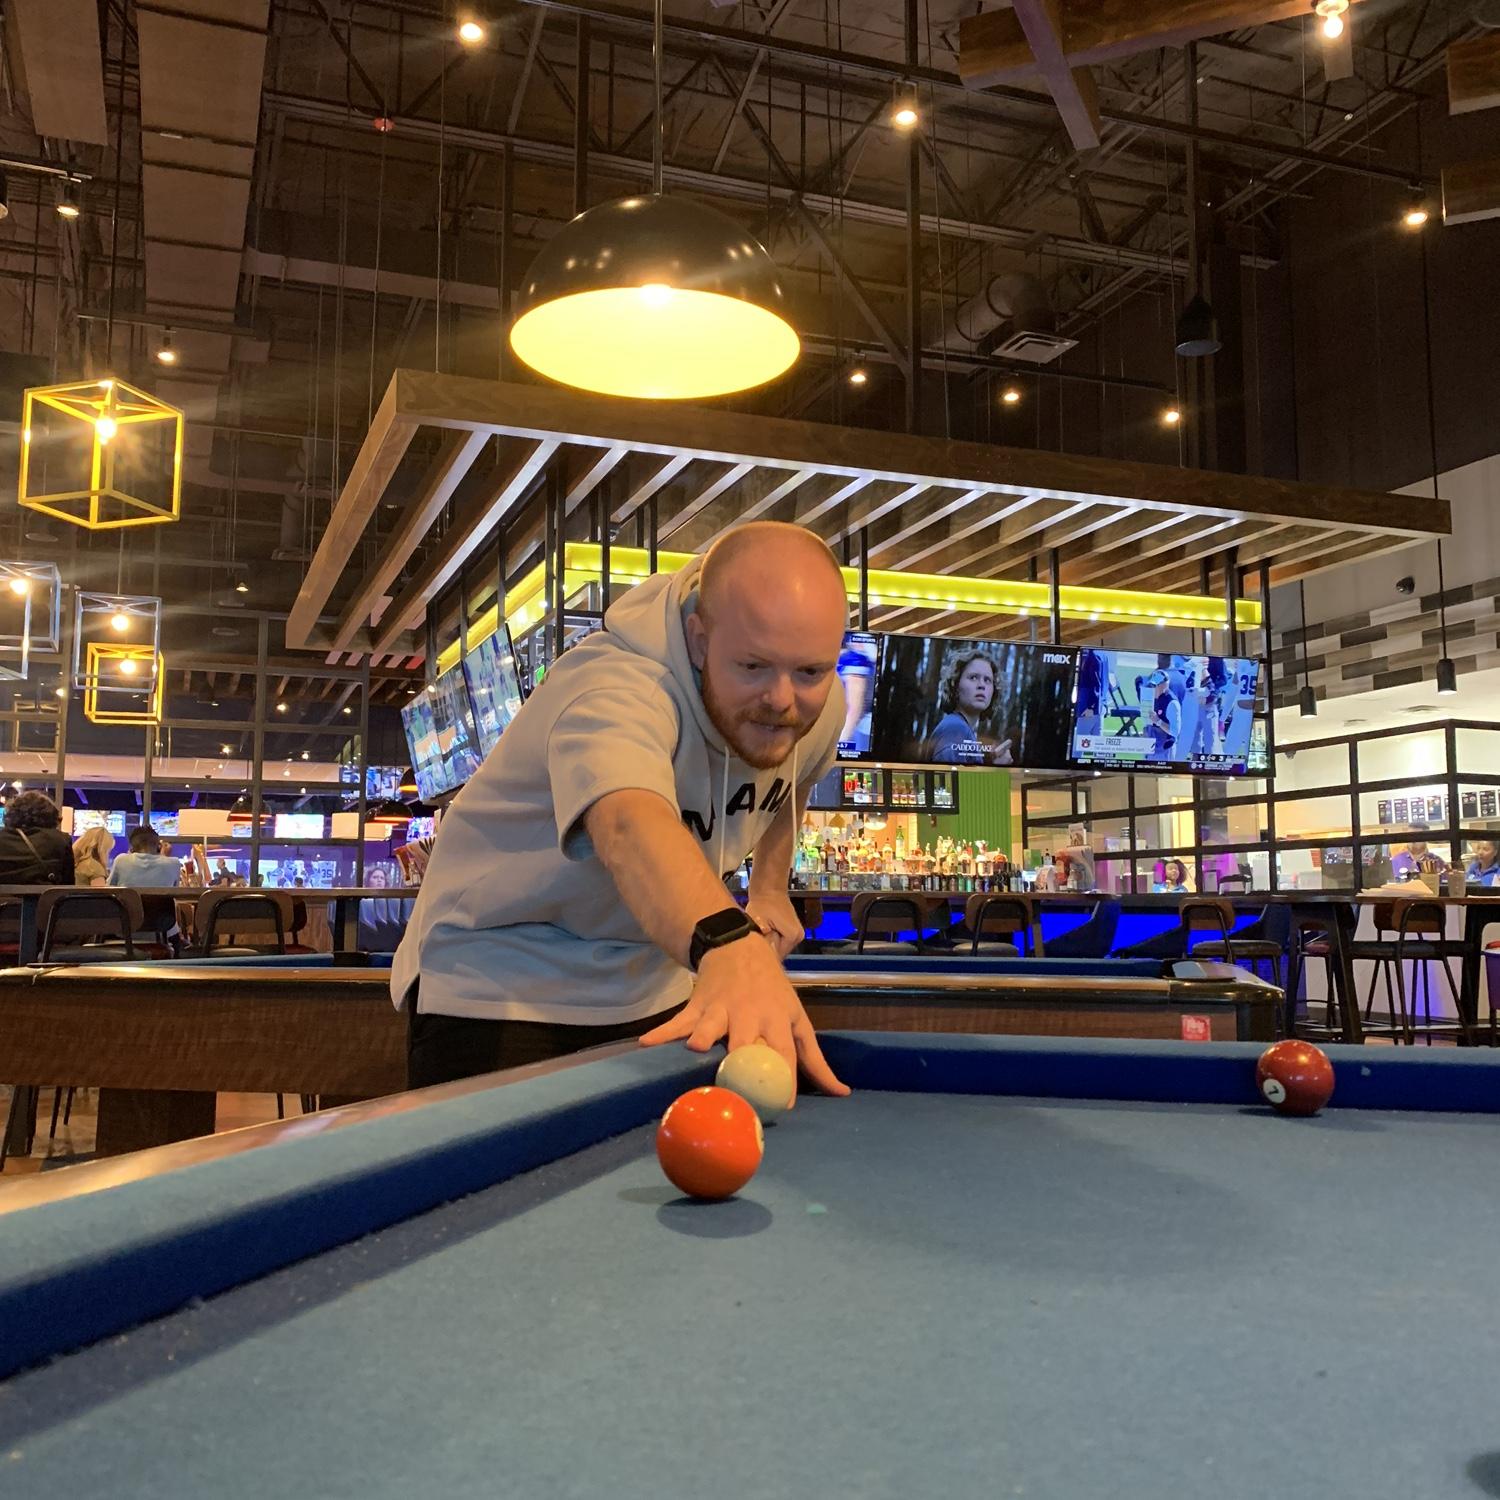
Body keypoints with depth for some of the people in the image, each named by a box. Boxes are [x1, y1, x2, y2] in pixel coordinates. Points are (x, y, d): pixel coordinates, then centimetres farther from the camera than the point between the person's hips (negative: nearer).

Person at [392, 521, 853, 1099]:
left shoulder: (820, 708, -11)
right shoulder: (615, 692, -35)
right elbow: (630, 823, -58)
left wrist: (770, 885, 6)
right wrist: (729, 944, -74)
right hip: (500, 978, -6)